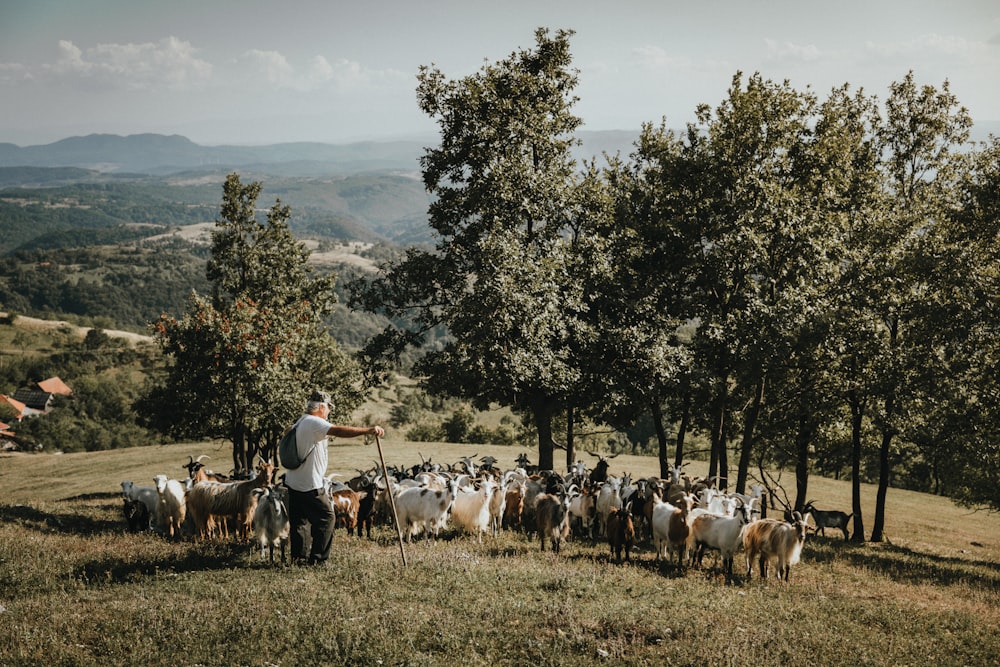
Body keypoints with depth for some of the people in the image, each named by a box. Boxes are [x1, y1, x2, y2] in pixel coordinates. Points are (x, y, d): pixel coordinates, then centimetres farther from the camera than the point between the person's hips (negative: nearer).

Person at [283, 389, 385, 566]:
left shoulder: (300, 423, 16)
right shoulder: (314, 423, -15)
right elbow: (338, 431, -30)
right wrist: (367, 430, -34)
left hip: (294, 482, 9)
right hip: (310, 485, -9)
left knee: (299, 521, 13)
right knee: (326, 517, -1)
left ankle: (298, 556, 16)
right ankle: (318, 558, -2)